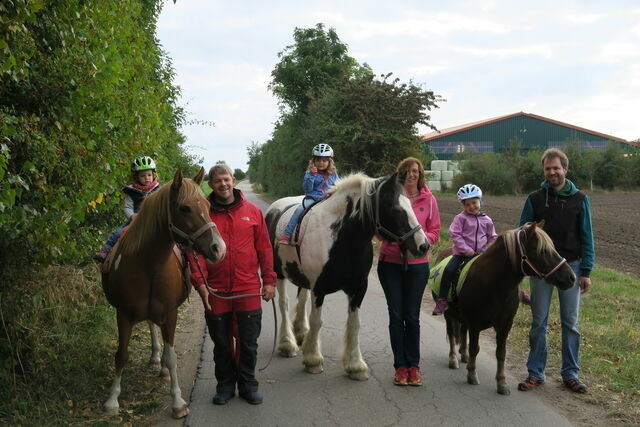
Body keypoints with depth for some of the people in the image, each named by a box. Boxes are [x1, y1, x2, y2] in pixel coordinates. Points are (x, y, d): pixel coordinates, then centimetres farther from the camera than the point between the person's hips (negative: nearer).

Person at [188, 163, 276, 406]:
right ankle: (225, 385, 27)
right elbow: (195, 251, -3)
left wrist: (269, 280, 1)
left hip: (248, 289, 0)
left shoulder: (252, 211, 3)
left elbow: (264, 248, 5)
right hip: (215, 292, 0)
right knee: (221, 343, 11)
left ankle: (248, 384, 24)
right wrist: (200, 283, -14)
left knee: (249, 342, 8)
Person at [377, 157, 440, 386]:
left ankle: (413, 365, 18)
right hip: (390, 262, 0)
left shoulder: (428, 199, 2)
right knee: (396, 316, 4)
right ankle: (400, 366, 14)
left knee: (412, 316, 6)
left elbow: (435, 232, 3)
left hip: (417, 263, 0)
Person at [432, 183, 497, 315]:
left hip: (481, 254, 4)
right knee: (449, 270, -24)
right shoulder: (461, 218, -2)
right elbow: (455, 235, -9)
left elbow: (492, 237, 17)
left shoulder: (486, 220, 9)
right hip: (462, 253, -3)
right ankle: (442, 300, -18)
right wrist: (468, 250, -14)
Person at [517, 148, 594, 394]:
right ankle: (535, 373, 14)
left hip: (571, 266, 0)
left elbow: (587, 238, 2)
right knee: (538, 323, 6)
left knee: (570, 323, 7)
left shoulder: (579, 199, 1)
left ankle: (570, 373, 17)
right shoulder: (535, 199, 1)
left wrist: (586, 271, -4)